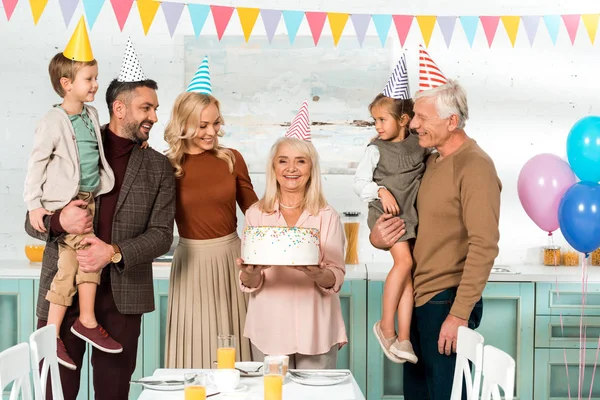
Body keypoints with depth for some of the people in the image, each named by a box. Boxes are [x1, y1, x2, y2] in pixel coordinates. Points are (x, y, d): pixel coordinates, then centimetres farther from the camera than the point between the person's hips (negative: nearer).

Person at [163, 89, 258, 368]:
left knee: (232, 347, 9)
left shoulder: (231, 158, 1)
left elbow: (252, 209, 10)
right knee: (194, 348, 6)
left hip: (231, 257, 2)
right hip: (191, 261, -2)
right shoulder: (168, 166, -5)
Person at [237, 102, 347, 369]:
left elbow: (336, 280, -3)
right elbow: (249, 284, 3)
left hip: (316, 331, 0)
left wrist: (316, 273, -23)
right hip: (269, 329, 1)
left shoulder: (327, 216, 2)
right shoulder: (256, 214, 4)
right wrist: (251, 273, -18)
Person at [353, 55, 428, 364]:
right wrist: (381, 192, -15)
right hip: (386, 211, -4)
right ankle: (386, 325, -6)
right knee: (404, 261, -20)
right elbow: (359, 181, -1)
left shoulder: (419, 144, 6)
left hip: (412, 213, 4)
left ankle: (403, 338, 5)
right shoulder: (376, 149, -2)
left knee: (407, 270, 2)